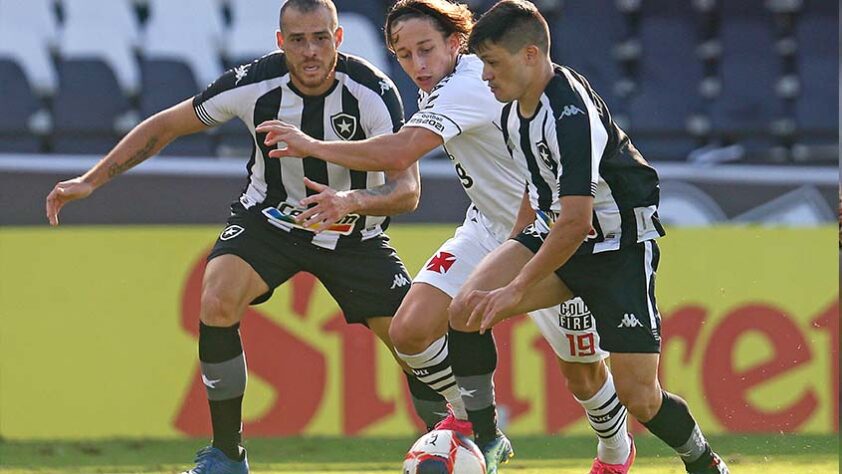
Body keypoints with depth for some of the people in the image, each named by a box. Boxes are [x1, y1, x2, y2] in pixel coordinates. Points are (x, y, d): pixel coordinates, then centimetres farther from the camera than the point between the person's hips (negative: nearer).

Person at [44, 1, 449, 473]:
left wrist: (351, 200, -48)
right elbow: (166, 125, -9)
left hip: (352, 234, 0)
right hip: (269, 218, 0)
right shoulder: (254, 84, -22)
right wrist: (90, 181, -14)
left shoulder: (373, 91, -25)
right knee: (217, 303, -27)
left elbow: (407, 188, -28)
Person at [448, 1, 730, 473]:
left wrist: (517, 289, -28)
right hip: (555, 232, 7)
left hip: (622, 244, -7)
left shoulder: (573, 113, -28)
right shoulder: (514, 108, 0)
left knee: (639, 395, -8)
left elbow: (576, 223, -31)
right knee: (467, 309, -17)